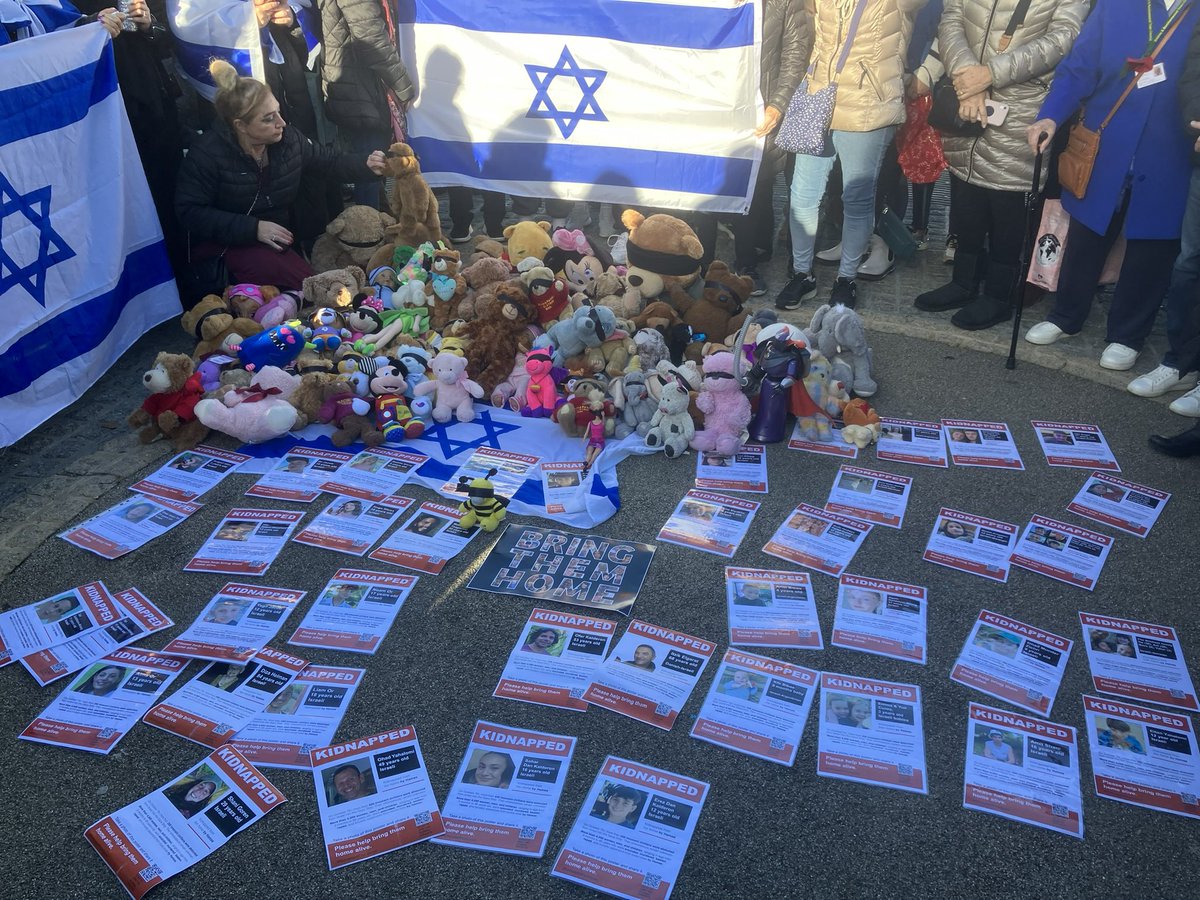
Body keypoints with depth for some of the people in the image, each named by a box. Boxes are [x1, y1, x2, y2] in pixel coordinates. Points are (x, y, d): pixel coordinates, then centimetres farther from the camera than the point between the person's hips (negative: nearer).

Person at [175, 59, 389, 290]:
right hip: (226, 244, -5)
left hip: (278, 240, 5)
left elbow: (331, 162, 12)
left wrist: (367, 166, -10)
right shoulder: (207, 153, -15)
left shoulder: (288, 139, -2)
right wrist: (253, 228, -25)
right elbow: (189, 211, -16)